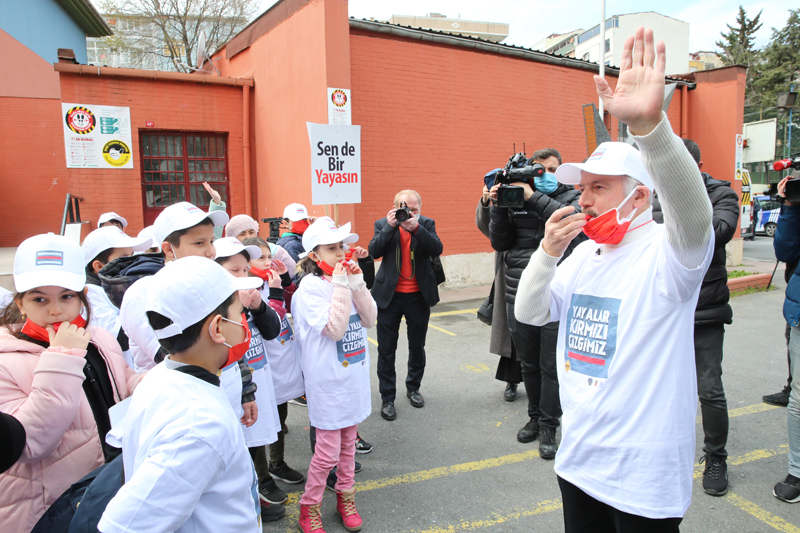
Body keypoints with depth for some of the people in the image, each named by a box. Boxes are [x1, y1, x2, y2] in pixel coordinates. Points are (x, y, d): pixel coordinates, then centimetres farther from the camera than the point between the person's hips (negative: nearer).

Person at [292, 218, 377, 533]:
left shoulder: (347, 278, 3)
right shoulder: (311, 286, -15)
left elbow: (369, 319, -1)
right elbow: (335, 329, -23)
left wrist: (357, 283, -11)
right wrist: (341, 285, -22)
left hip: (354, 374, 6)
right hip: (328, 380, -6)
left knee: (348, 441, 19)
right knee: (328, 451, 2)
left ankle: (345, 497, 37)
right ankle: (309, 507, 23)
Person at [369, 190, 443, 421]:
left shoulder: (426, 224, 0)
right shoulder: (383, 224, -2)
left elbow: (437, 249, -16)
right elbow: (374, 251, -15)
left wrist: (416, 227, -27)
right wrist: (390, 226, -24)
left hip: (418, 295, 1)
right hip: (389, 295, -1)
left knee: (417, 346, 16)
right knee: (386, 349, 4)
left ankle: (413, 387, 37)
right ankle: (387, 398, 16)